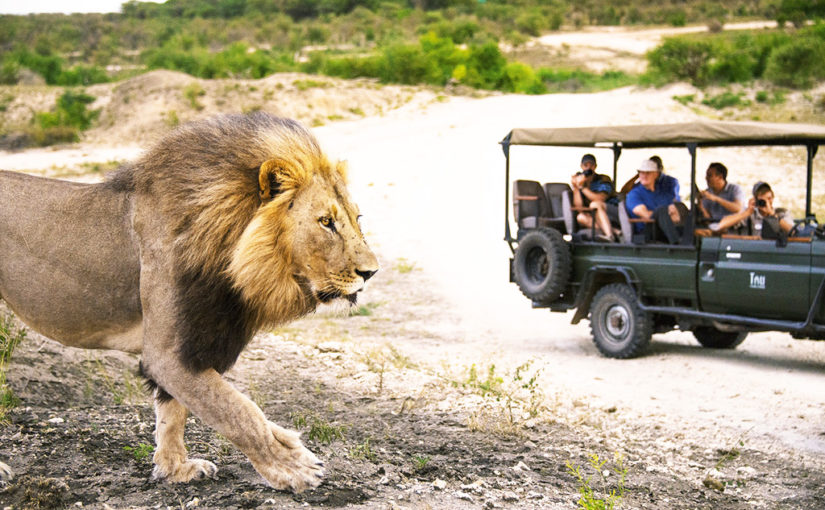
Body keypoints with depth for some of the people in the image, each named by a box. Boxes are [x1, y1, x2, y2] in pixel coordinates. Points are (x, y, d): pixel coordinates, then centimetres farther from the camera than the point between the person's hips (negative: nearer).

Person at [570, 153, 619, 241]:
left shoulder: (604, 179, -3)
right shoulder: (579, 180, 8)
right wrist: (575, 187, -14)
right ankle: (614, 231, -38)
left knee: (595, 205, -31)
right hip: (594, 217, 4)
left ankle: (609, 235, -47)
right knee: (581, 217, -26)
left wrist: (582, 187, -20)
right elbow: (578, 206, -4)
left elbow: (600, 199, -20)